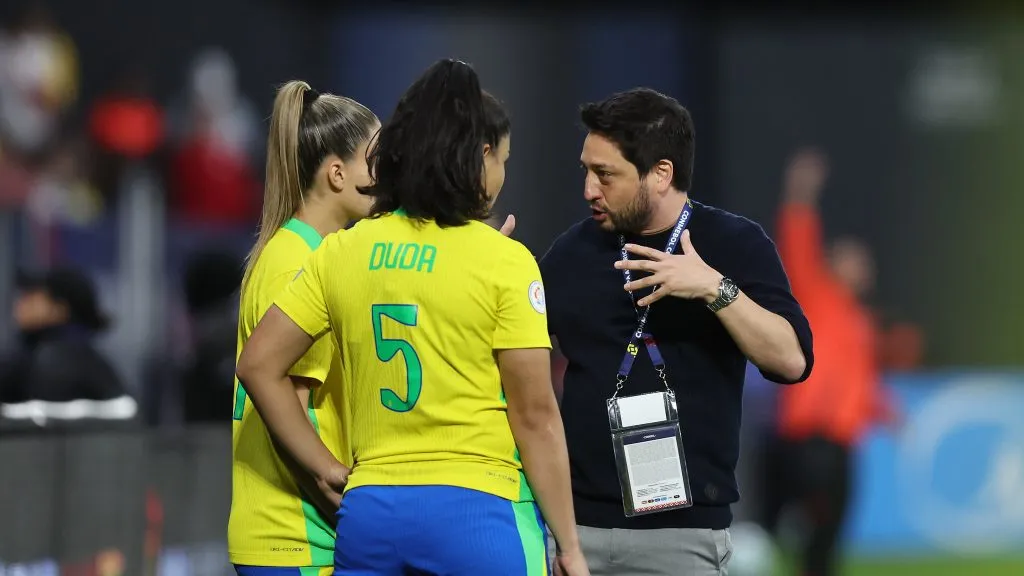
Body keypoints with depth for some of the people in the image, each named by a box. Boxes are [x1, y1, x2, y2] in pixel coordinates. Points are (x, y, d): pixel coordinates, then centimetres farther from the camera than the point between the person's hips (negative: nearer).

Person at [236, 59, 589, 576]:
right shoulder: (503, 261, -7)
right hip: (478, 511, -4)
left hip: (371, 513, 5)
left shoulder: (342, 252, 6)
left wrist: (330, 471, 10)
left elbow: (258, 365, 7)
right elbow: (536, 417, -7)